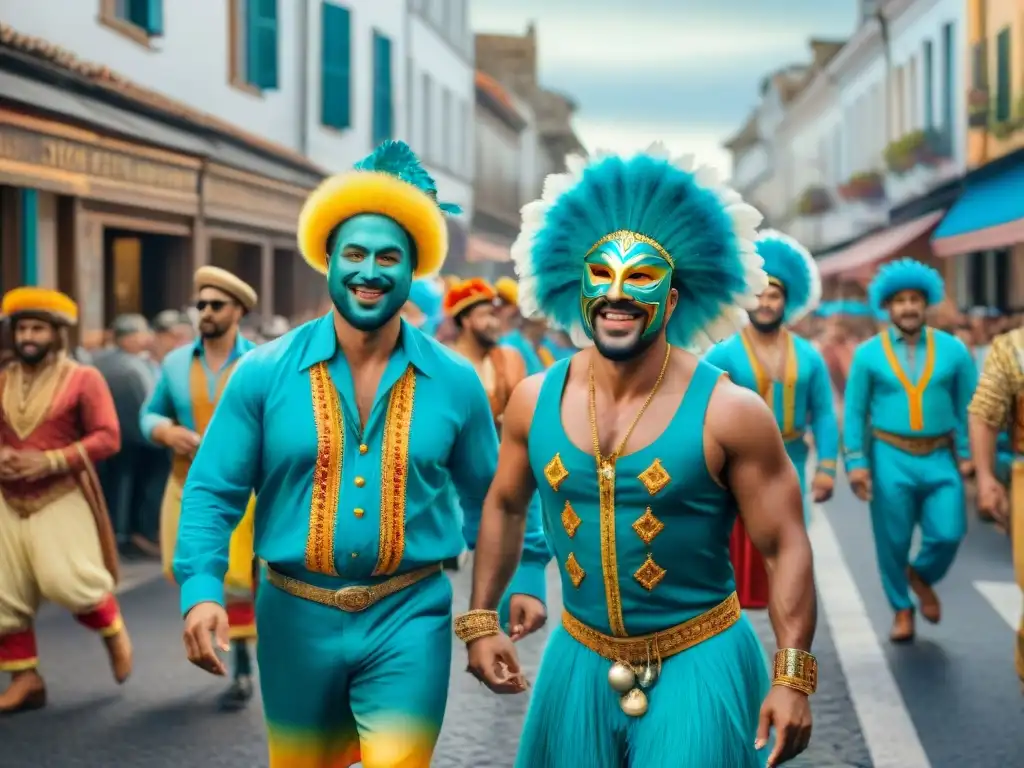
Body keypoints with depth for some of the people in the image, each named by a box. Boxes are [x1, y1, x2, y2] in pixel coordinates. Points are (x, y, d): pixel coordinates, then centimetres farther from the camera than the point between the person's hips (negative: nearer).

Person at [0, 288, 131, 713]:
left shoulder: (83, 379, -5)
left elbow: (108, 437, -11)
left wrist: (51, 461, -19)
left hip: (61, 498, -5)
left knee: (67, 580, -15)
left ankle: (114, 632, 15)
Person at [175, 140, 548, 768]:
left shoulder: (455, 383, -1)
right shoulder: (265, 374, -4)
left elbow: (486, 498, 11)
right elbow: (213, 492, -3)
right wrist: (202, 589, -16)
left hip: (409, 619, -1)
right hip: (297, 617, 1)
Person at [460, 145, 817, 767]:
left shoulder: (730, 412, -13)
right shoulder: (535, 401, -2)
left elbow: (786, 545, -10)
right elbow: (504, 507, 14)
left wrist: (792, 678, -14)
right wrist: (481, 620, 11)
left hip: (699, 664, -4)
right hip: (579, 662, 4)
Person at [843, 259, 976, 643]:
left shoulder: (952, 349, 2)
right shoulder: (868, 353, -1)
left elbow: (968, 405, 5)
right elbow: (854, 411, 0)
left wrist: (968, 453, -1)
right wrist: (856, 462, -7)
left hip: (940, 457, 1)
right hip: (891, 457, -1)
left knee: (947, 535, -5)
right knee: (893, 541, 5)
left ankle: (922, 576, 28)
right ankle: (902, 608, 25)